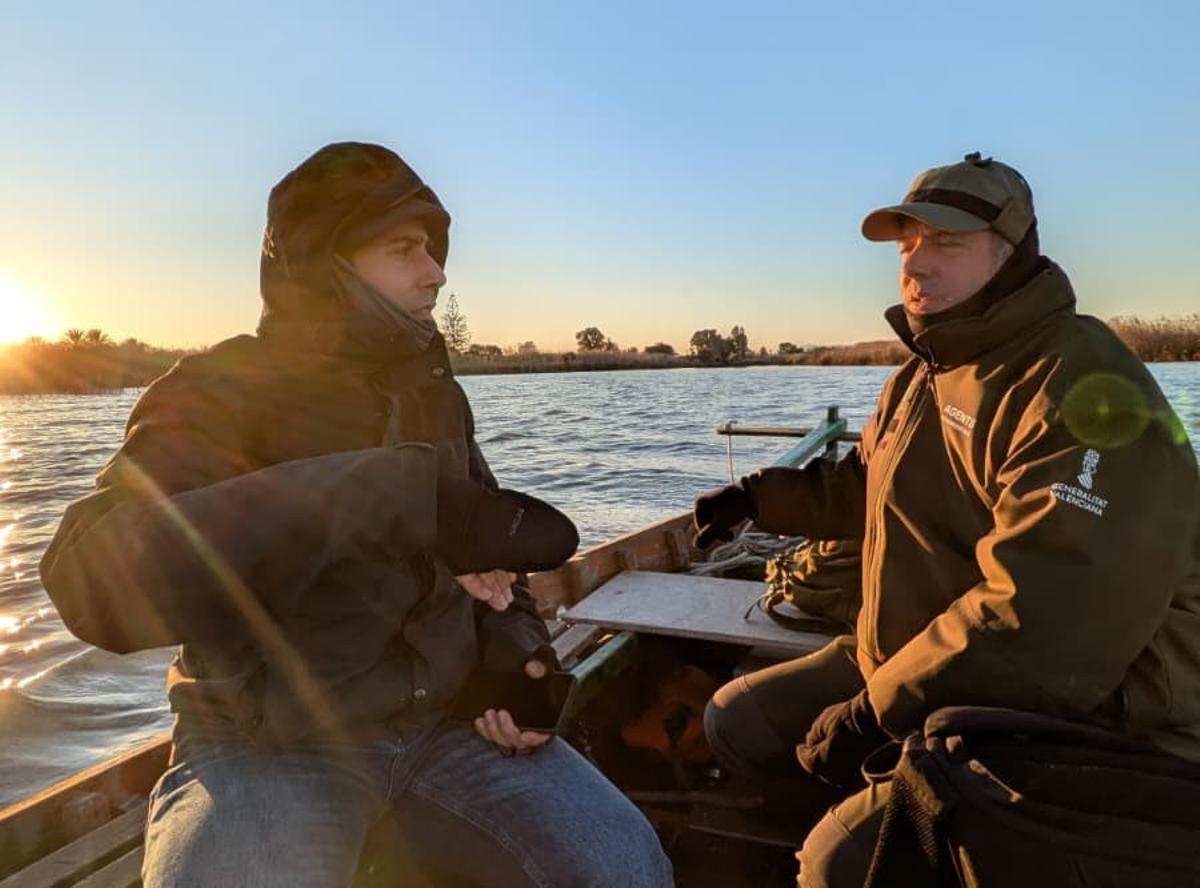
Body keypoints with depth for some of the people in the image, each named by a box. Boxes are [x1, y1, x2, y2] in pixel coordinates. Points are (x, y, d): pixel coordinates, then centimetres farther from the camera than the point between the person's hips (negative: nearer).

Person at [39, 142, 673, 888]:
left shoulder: (436, 392, 7)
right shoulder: (220, 392, -11)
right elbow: (97, 578, -29)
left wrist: (515, 642, -5)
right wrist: (397, 492, -41)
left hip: (445, 718, 4)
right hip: (272, 745, -4)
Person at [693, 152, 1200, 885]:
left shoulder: (1081, 388, -23)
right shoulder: (924, 376, 10)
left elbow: (1045, 623, -31)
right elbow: (866, 487, 27)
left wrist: (876, 711, -24)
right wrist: (759, 497, 16)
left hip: (1074, 726, -9)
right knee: (737, 718, 9)